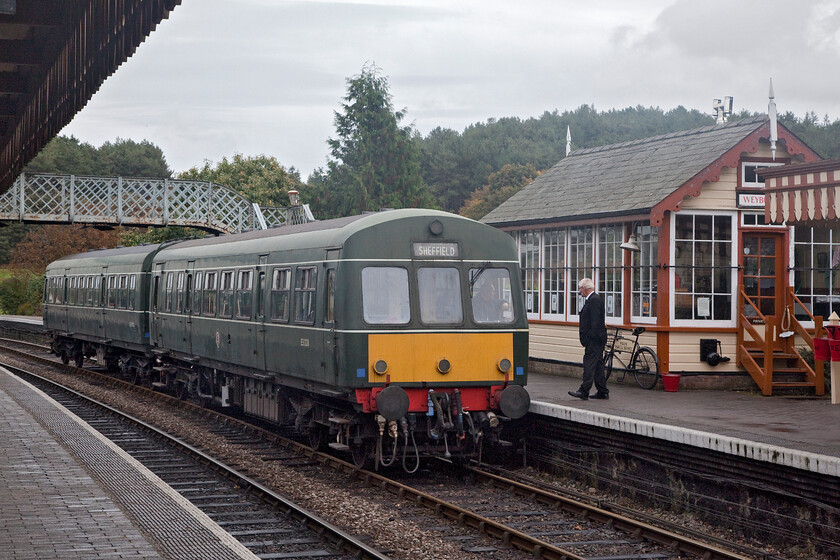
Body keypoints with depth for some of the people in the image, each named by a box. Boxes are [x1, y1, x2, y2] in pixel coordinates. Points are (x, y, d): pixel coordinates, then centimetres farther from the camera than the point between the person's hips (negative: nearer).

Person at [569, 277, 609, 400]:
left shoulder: (594, 300, -14)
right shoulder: (591, 299, 18)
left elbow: (595, 321, -20)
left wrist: (591, 336, -22)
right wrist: (582, 329, 14)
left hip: (594, 339, -11)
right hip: (593, 339, 11)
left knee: (589, 363, -11)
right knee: (598, 365, 12)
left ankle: (584, 391, -13)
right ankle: (602, 392, 16)